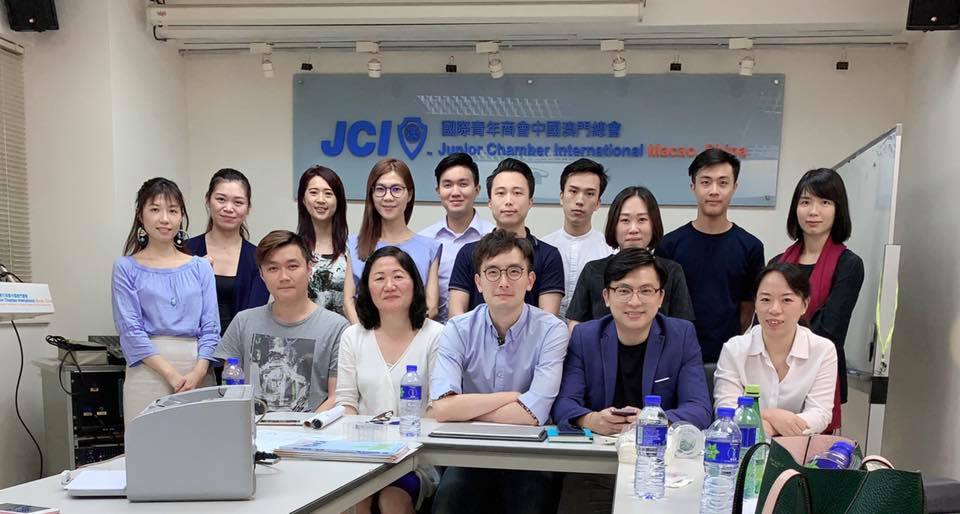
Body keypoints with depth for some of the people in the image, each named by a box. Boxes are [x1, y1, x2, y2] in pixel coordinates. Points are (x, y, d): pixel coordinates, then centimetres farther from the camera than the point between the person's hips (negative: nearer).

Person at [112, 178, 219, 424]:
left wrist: (198, 372, -11)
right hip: (149, 370, -1)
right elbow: (131, 329, -4)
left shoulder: (200, 267, 10)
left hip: (199, 373, 2)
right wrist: (171, 374, -13)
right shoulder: (126, 268, 5)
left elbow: (210, 327, 5)